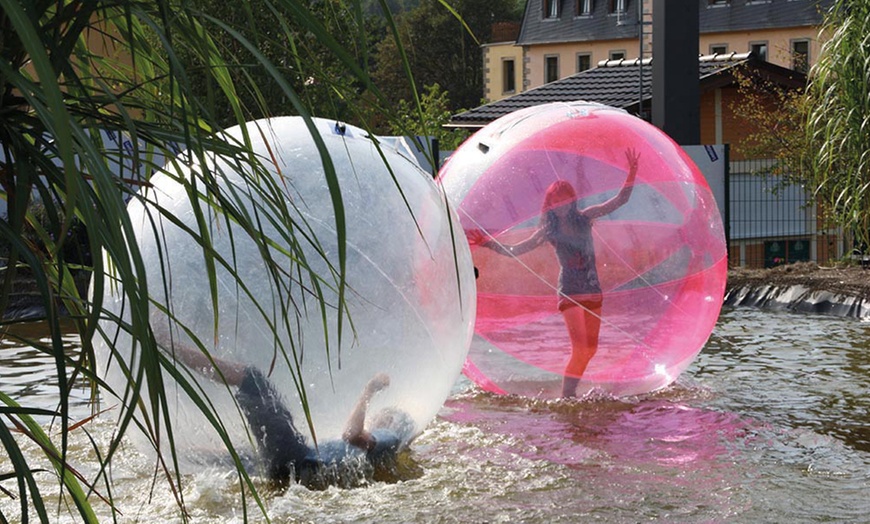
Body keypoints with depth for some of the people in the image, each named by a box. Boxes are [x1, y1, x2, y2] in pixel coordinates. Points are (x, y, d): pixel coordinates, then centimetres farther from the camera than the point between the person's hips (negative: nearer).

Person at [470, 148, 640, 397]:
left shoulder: (585, 218, 6)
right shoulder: (549, 231, -1)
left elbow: (620, 200, 4)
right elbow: (513, 250, 0)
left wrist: (632, 171, -8)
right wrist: (486, 243, -11)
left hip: (593, 291, 5)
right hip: (570, 293, -5)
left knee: (590, 348, 9)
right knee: (580, 347, -17)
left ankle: (570, 391, 23)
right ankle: (566, 395, -10)